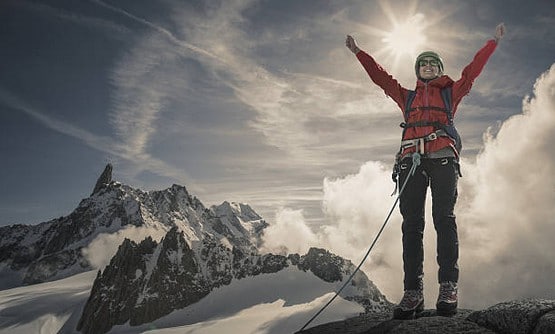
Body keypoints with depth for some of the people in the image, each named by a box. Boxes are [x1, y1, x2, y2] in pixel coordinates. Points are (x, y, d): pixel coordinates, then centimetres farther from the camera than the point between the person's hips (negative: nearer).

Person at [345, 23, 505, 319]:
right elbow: (380, 76, 32)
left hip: (443, 157, -1)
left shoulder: (450, 92, 28)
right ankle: (413, 292, -12)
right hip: (411, 158, 1)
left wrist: (493, 41, 27)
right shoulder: (406, 97, 31)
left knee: (443, 218, -15)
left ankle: (448, 286, -17)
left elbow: (473, 69, 26)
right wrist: (358, 53, 33)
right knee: (411, 224, -9)